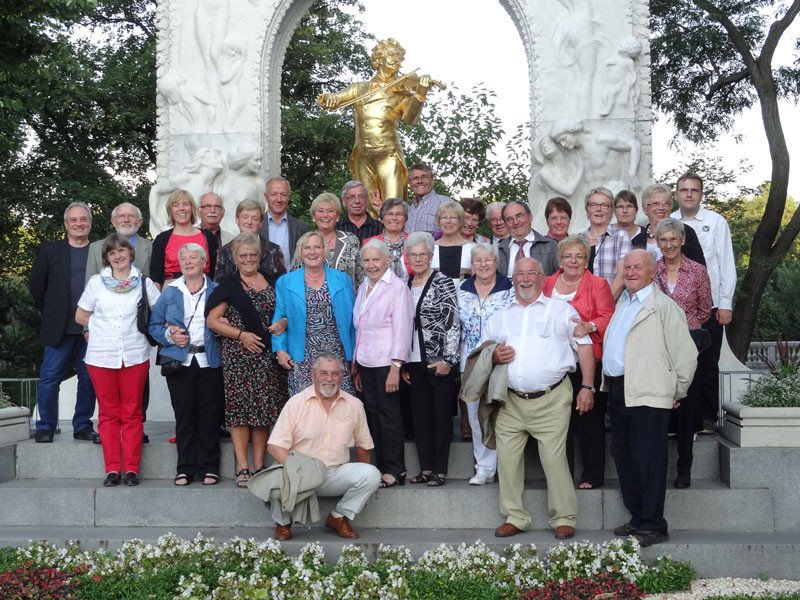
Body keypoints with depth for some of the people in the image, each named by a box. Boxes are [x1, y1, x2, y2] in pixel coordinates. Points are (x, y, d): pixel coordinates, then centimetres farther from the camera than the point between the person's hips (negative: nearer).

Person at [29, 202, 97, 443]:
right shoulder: (50, 250, 7)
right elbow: (36, 285, 9)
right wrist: (50, 313, 7)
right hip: (60, 329, -1)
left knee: (89, 378, 5)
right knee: (50, 377, 0)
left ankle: (83, 426, 16)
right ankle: (45, 427, 10)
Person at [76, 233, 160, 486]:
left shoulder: (144, 283, 5)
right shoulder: (96, 283, 7)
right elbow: (81, 316, 14)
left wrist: (143, 328, 1)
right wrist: (102, 327, 7)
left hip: (134, 356, -1)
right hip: (101, 356, 1)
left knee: (132, 413, 2)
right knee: (108, 413, 4)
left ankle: (131, 469, 6)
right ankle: (112, 469, 8)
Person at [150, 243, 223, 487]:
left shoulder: (216, 291, 8)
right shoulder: (170, 293, 11)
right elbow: (154, 325, 12)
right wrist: (170, 336, -5)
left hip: (209, 361, -1)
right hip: (180, 361, 1)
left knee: (209, 415, -1)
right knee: (183, 415, 1)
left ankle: (209, 467, 9)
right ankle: (185, 468, 10)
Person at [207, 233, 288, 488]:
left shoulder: (272, 282, 13)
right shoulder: (228, 286, 4)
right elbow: (213, 320, 0)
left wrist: (282, 323, -1)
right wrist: (241, 335, -11)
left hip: (268, 356, 3)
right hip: (238, 356, -3)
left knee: (264, 409, 2)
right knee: (239, 409, -6)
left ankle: (259, 466, 9)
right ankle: (242, 468, -2)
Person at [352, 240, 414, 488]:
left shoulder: (397, 286, -7)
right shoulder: (363, 287, 15)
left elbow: (402, 328, -12)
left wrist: (396, 367, -17)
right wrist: (356, 366, 17)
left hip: (386, 362, -7)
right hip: (366, 363, 7)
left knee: (388, 415, -3)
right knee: (373, 414, 6)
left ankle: (394, 471, 5)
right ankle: (381, 467, 13)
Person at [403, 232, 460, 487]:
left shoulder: (443, 282, -5)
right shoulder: (406, 285, 12)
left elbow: (453, 323, -10)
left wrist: (447, 360, -15)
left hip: (440, 361, -6)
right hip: (415, 362, 6)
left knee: (442, 414, 0)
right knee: (420, 414, 8)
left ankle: (440, 470, 6)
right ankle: (426, 468, 16)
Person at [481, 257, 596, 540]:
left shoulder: (562, 310, 9)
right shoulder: (499, 317, 18)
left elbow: (585, 347, 5)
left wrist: (587, 387, -4)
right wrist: (493, 357, -2)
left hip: (551, 400, -3)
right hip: (510, 402, 4)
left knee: (554, 459, -8)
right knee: (507, 460, 1)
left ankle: (564, 519, 5)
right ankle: (515, 517, 14)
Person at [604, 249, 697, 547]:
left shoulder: (664, 306, -8)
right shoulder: (622, 302, 18)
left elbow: (686, 353, -9)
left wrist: (676, 392, -4)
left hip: (647, 394, -9)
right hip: (618, 390, 9)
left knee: (647, 460, -6)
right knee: (624, 456, 13)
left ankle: (652, 526, 1)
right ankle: (637, 518, 24)